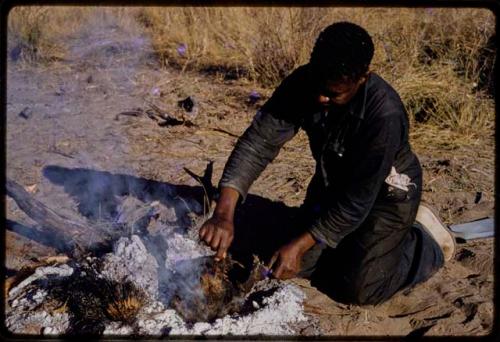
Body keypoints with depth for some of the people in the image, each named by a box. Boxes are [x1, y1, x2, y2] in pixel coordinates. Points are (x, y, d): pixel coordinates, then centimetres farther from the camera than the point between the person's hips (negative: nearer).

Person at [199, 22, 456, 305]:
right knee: (302, 265, 2)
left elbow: (358, 200, -31)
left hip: (385, 193, -5)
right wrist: (224, 213, -38)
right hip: (332, 184, 5)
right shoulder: (303, 84, -23)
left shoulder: (385, 115, -37)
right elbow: (259, 142, -26)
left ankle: (426, 241, 13)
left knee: (358, 288, -12)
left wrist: (299, 245, -32)